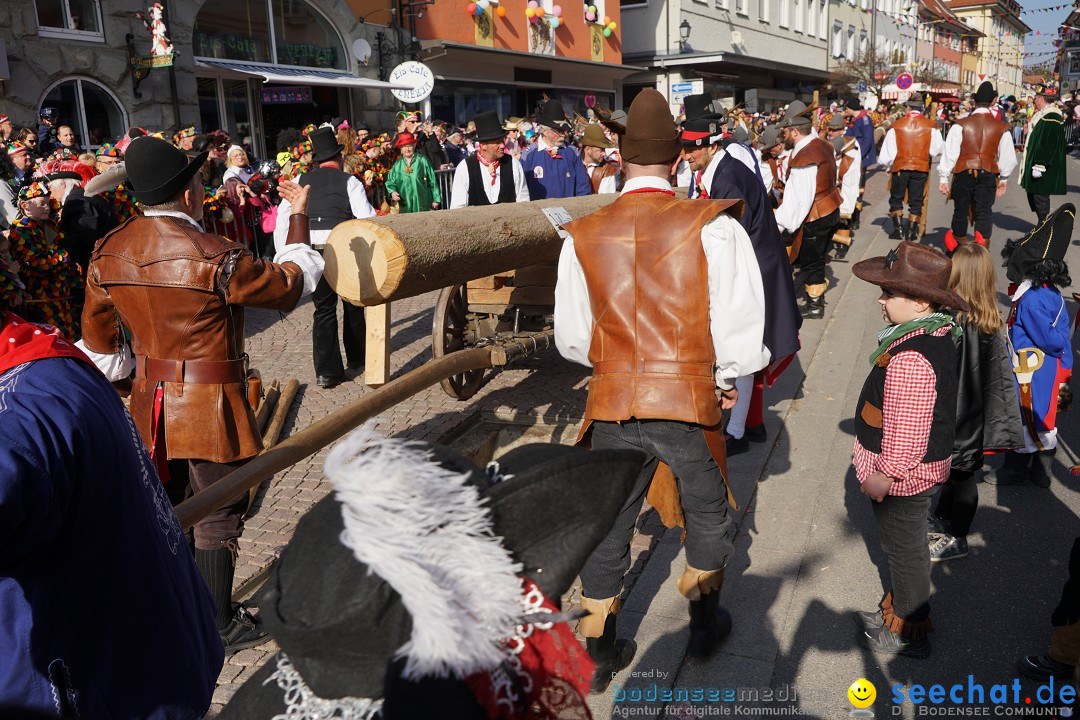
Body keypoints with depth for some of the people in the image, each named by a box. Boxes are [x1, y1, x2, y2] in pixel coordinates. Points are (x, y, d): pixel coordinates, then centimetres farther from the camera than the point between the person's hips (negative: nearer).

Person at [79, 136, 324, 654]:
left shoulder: (108, 253, -2)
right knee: (217, 524, 8)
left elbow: (98, 339, 9)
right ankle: (219, 629, 22)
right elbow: (291, 283, -10)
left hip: (149, 407, 7)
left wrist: (120, 375, 26)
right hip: (212, 410, -7)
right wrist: (299, 216, 0)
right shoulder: (214, 257, -23)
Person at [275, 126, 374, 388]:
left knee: (323, 308, 8)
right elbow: (367, 218, -7)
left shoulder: (301, 181, 9)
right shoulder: (349, 181, 0)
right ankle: (357, 355, 34)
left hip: (311, 249, 2)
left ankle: (326, 371, 2)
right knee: (353, 303, 18)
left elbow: (282, 216, 4)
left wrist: (284, 254, 8)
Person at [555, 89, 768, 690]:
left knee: (608, 527, 17)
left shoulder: (582, 237, -4)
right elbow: (740, 319, -12)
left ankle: (601, 655, 31)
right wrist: (726, 378, 6)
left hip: (612, 406, 2)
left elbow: (571, 339, 2)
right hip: (691, 401, -1)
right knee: (708, 517, 23)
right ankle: (705, 625, 43)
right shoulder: (714, 227, -12)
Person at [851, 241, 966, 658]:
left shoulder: (910, 359, -34)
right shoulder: (938, 334, 0)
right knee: (907, 548, 25)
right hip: (927, 468, 9)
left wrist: (884, 474, -18)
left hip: (901, 479, -9)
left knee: (905, 552, 10)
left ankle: (908, 634, 30)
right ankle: (900, 611, 44)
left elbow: (907, 431, -30)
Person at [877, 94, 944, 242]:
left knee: (896, 199, 16)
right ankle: (911, 232, 10)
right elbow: (937, 150, -3)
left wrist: (888, 168, 14)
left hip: (900, 168, 0)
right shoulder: (931, 126, -3)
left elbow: (886, 153, -2)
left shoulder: (896, 125, -4)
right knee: (916, 202, 10)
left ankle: (898, 229, 11)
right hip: (921, 168, 1)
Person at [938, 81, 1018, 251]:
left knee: (961, 211, 13)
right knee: (984, 213, 4)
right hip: (988, 175, 1)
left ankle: (959, 248, 28)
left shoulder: (960, 125, -6)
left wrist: (943, 178, 0)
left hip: (963, 173, 0)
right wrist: (1003, 179, 21)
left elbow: (949, 153, -7)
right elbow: (1008, 157, 7)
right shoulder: (1001, 128, 2)